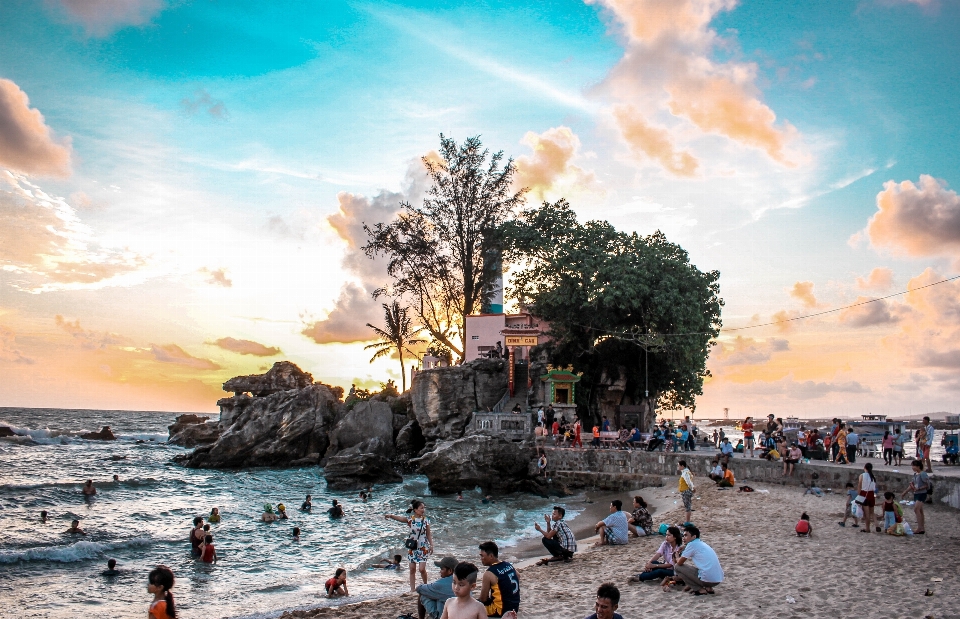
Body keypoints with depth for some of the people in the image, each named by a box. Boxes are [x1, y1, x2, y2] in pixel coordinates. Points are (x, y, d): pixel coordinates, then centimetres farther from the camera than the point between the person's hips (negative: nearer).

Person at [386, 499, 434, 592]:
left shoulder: (426, 520, -3)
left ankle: (425, 585, 18)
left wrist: (431, 545, -4)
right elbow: (400, 518, -25)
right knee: (412, 569, 5)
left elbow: (428, 534, 4)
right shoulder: (410, 519, -7)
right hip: (412, 547, 1)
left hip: (423, 547, -1)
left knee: (422, 569, -7)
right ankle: (412, 589, 15)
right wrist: (390, 516, -43)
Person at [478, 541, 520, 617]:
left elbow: (483, 599, -12)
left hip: (501, 611, -7)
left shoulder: (489, 574, -18)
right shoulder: (508, 565, 2)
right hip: (515, 608, 7)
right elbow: (518, 577, 23)